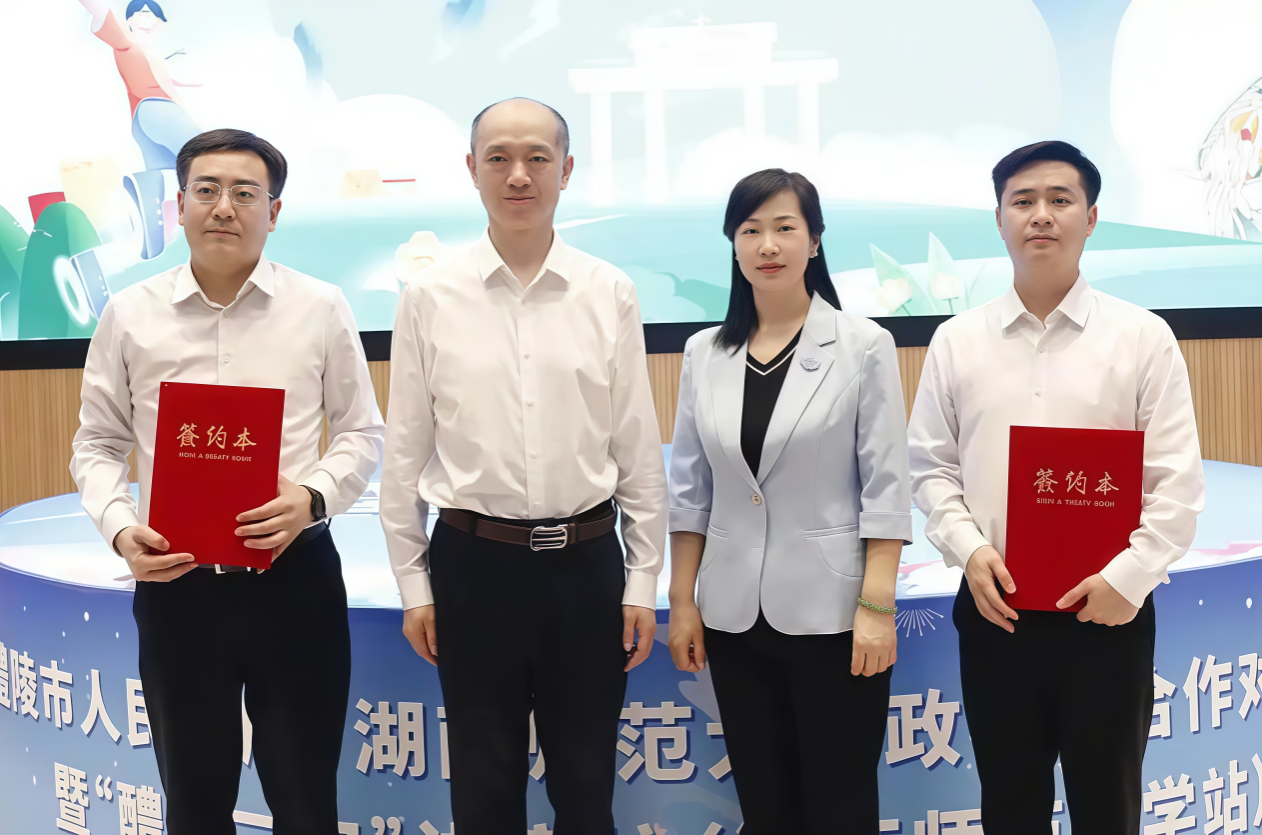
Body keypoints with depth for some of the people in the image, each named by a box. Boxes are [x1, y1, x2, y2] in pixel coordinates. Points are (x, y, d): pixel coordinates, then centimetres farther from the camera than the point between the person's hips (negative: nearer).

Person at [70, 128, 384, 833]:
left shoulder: (321, 307, 1)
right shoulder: (129, 315, 4)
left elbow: (362, 432, 5)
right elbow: (98, 445, 9)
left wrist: (313, 497, -13)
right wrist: (121, 528, -9)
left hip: (295, 574, -1)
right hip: (174, 582, 1)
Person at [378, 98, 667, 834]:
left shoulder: (611, 294, -1)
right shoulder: (430, 297, -2)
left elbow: (639, 447, 1)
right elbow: (406, 452, 2)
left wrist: (644, 582, 1)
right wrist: (414, 584, 2)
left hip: (586, 562, 1)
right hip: (473, 564, 0)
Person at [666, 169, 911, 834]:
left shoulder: (863, 345, -5)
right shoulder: (704, 353, 5)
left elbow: (885, 486, -7)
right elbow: (690, 489, 8)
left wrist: (878, 606, -12)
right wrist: (682, 601, 6)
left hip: (831, 613, -3)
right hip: (735, 616, 3)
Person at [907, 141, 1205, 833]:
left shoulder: (1143, 338, 0)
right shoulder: (956, 341, 5)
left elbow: (1177, 484, -4)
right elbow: (932, 466, 6)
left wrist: (1128, 575, -14)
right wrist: (968, 547, -9)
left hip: (1107, 614, -1)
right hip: (994, 611, 1)